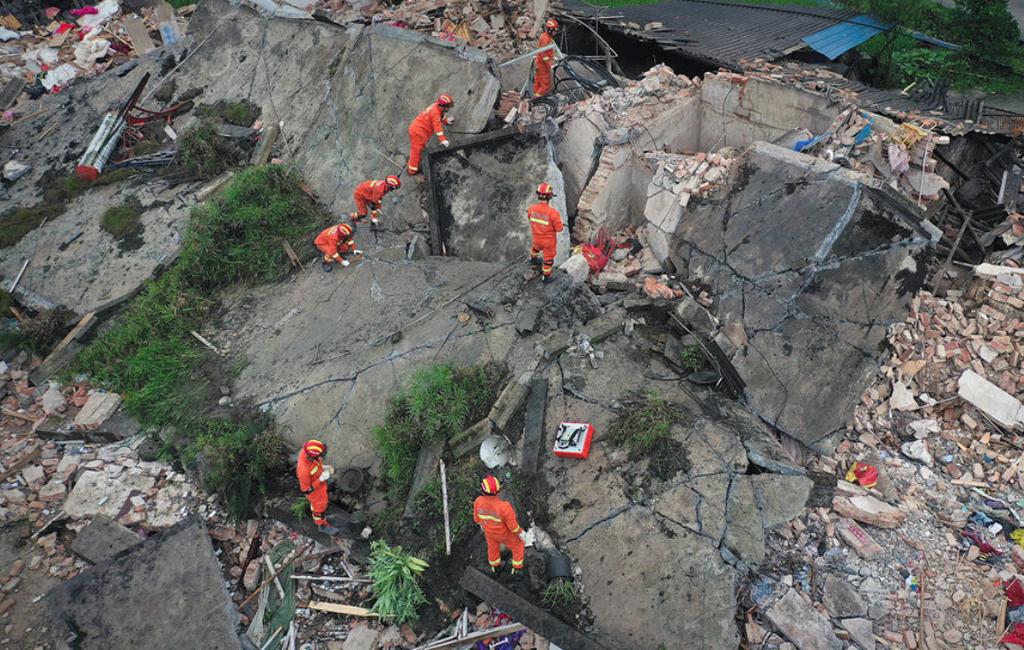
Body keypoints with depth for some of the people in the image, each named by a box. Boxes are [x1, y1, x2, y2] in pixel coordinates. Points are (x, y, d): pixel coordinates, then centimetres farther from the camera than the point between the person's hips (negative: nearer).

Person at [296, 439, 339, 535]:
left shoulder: (306, 451, -28)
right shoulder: (304, 470, -48)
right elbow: (306, 489, -29)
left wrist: (323, 467, -11)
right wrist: (321, 479, -29)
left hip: (319, 483, 6)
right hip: (314, 491, -6)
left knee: (317, 503, 33)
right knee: (320, 507, 23)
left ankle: (318, 517, 61)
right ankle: (323, 524, 51)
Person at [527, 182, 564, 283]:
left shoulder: (532, 208, -21)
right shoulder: (553, 212, -35)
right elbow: (559, 228, -23)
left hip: (537, 237, 4)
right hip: (549, 239, -4)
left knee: (536, 246, 38)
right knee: (548, 257, 21)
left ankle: (533, 259, 66)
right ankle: (546, 276, 41)